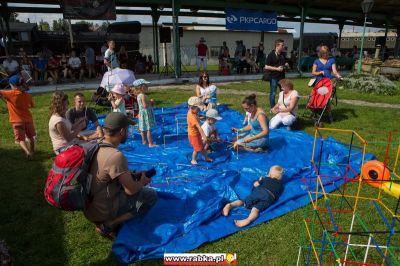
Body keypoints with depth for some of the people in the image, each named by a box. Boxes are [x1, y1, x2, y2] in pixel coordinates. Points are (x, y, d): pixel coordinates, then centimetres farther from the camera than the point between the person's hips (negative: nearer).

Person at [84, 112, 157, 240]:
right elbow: (131, 190, -21)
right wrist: (142, 181, -1)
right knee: (151, 195, -4)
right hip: (101, 211, -8)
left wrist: (133, 174, 8)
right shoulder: (116, 156, -29)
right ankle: (108, 226, -6)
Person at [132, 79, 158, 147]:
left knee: (143, 128, 17)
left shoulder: (138, 95, 9)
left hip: (141, 113, 10)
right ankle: (151, 144, -7)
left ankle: (144, 141, 28)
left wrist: (149, 102, 9)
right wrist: (150, 103, -12)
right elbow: (145, 105, -26)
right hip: (146, 113, -10)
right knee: (148, 129, -8)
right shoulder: (143, 96, -20)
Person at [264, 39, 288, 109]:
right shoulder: (271, 55, -9)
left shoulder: (283, 55, 10)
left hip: (282, 76, 6)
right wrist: (277, 68, -18)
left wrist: (285, 65, 1)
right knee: (273, 93, 2)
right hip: (274, 77, -6)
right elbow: (266, 67, -13)